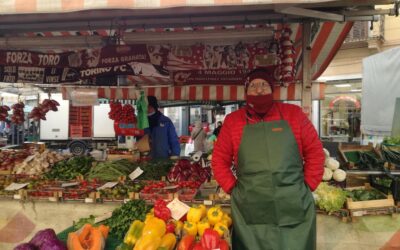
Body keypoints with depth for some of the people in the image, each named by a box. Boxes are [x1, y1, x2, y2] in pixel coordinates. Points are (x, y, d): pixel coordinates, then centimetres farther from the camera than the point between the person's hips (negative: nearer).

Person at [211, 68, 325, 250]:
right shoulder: (233, 120, 3)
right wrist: (233, 189, -2)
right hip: (250, 210, 0)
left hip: (294, 206, 1)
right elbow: (219, 160, 6)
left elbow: (315, 151, 6)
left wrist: (308, 186, 1)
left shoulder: (293, 114, 3)